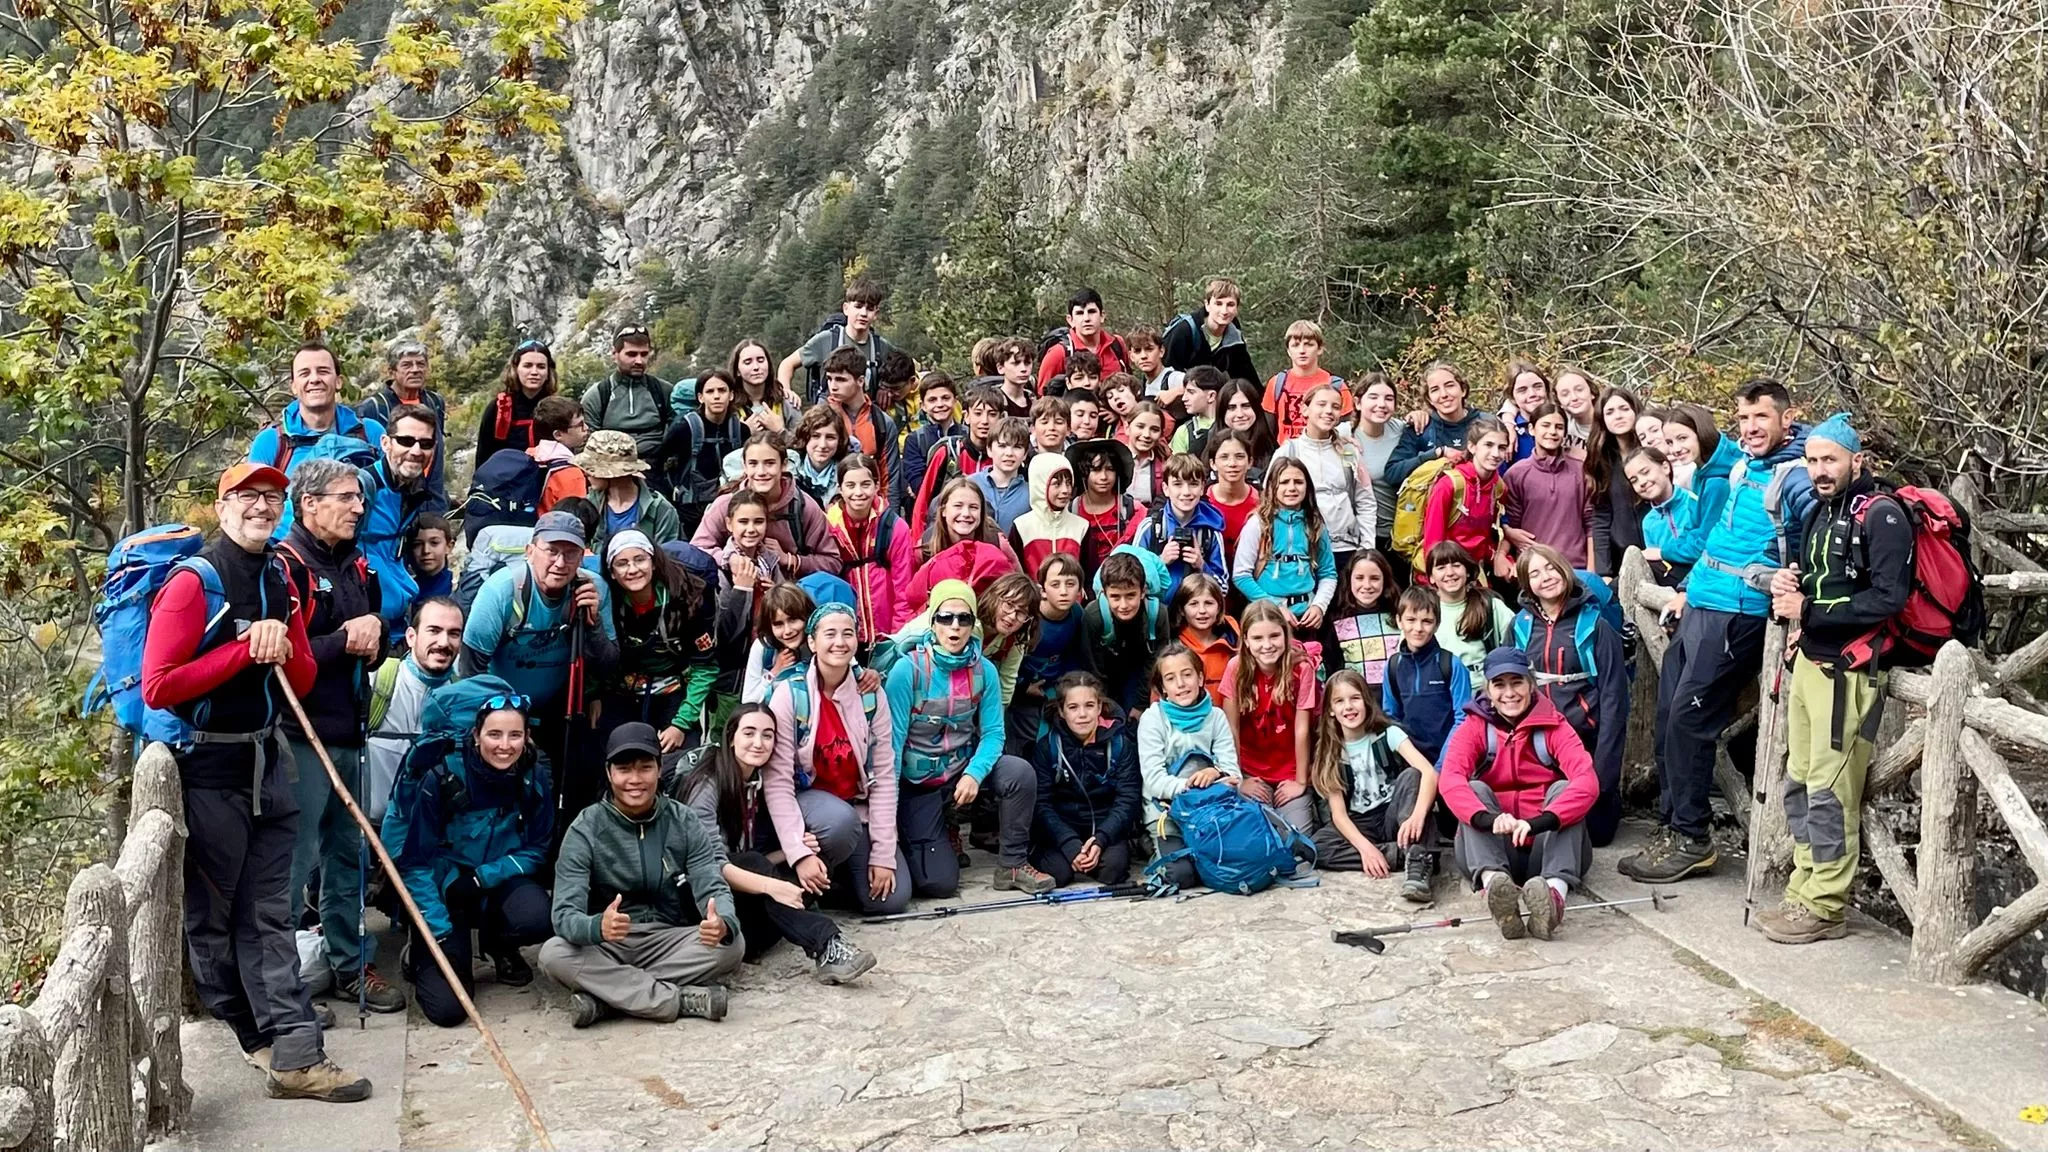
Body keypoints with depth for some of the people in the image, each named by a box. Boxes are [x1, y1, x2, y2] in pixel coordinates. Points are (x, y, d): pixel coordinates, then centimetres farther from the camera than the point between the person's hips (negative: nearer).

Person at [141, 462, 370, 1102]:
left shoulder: (280, 583, 10)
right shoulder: (193, 584, -12)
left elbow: (304, 679, 11)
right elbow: (158, 687, -19)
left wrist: (283, 649, -10)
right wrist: (245, 649, -19)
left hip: (265, 762, 7)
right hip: (208, 768, -7)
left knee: (269, 914, 4)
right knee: (211, 911, 8)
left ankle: (294, 1054, 3)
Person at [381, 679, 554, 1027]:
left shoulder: (535, 777, -13)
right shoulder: (440, 777, -22)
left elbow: (536, 851, -4)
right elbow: (414, 862, -16)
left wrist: (482, 877, -21)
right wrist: (441, 932, -23)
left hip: (498, 882, 3)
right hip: (442, 886, -3)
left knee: (535, 917, -32)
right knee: (447, 1007, -17)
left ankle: (500, 947, 6)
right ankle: (422, 954, 19)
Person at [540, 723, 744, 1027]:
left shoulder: (685, 823, -3)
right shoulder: (585, 830, -10)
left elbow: (712, 888, -11)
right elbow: (565, 913, -19)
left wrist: (722, 923, -37)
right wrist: (598, 927, -44)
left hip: (669, 942, 2)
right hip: (607, 946, -1)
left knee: (731, 944, -25)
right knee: (553, 953, -31)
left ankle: (607, 996, -25)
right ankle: (683, 999, -30)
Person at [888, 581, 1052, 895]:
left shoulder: (983, 670, -6)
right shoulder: (908, 670, -18)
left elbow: (993, 732, -6)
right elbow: (892, 741, -18)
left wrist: (974, 774, -26)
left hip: (963, 771, 4)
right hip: (917, 783, -4)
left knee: (1020, 773, -25)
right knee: (939, 881, -13)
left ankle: (1014, 863, -6)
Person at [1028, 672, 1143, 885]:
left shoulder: (1120, 743, -5)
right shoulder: (1046, 746, -5)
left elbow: (1128, 799, -8)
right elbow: (1041, 804, -10)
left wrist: (1101, 840, -25)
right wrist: (1070, 845, -25)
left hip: (1106, 827, 0)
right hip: (1061, 829, 0)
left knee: (1113, 868, -28)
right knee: (1057, 872, -26)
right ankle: (1040, 855, 10)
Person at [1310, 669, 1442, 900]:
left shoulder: (1389, 734, -6)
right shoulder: (1330, 753, 0)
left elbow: (1429, 772, -22)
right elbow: (1338, 813, -8)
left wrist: (1417, 815, -42)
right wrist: (1364, 846, -27)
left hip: (1394, 819, -1)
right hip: (1360, 826, 2)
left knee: (1411, 775, -29)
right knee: (1316, 846, -29)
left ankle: (1418, 859, -41)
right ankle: (1409, 853, -28)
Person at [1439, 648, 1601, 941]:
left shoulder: (1554, 727, -2)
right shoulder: (1474, 727, 0)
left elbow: (1587, 782, -21)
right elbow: (1450, 780, -20)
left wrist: (1537, 823, -39)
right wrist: (1490, 819, -42)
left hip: (1548, 848, 0)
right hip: (1494, 849, 0)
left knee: (1563, 789, -24)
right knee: (1476, 790, -23)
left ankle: (1556, 891, -50)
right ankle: (1493, 883, -53)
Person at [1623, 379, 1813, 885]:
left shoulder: (1796, 478, -11)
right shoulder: (1741, 467, 15)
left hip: (1739, 615, -8)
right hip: (1699, 606, 9)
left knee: (1688, 719, -9)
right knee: (1668, 715, 8)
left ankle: (1690, 840, 2)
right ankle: (1670, 826, 17)